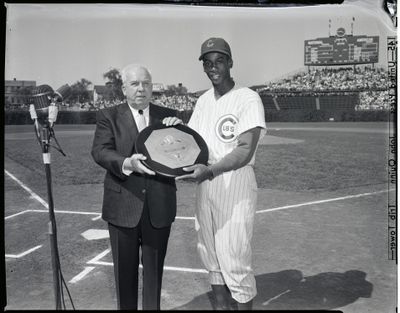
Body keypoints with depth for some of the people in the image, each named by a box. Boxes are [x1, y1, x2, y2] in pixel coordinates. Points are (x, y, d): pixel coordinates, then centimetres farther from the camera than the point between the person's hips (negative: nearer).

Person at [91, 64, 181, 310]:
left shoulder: (168, 116, 6)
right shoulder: (108, 116, 0)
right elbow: (100, 152, -12)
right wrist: (127, 163, -31)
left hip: (159, 205, 2)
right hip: (123, 205, -1)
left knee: (154, 268, 15)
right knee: (125, 269, 14)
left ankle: (153, 307, 34)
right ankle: (126, 306, 34)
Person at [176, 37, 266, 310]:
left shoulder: (248, 98, -10)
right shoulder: (203, 101, 13)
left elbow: (245, 152, -18)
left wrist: (210, 170, -30)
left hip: (235, 182, -7)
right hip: (205, 183, 7)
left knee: (235, 260, -3)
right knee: (211, 256, 15)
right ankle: (222, 305, 32)